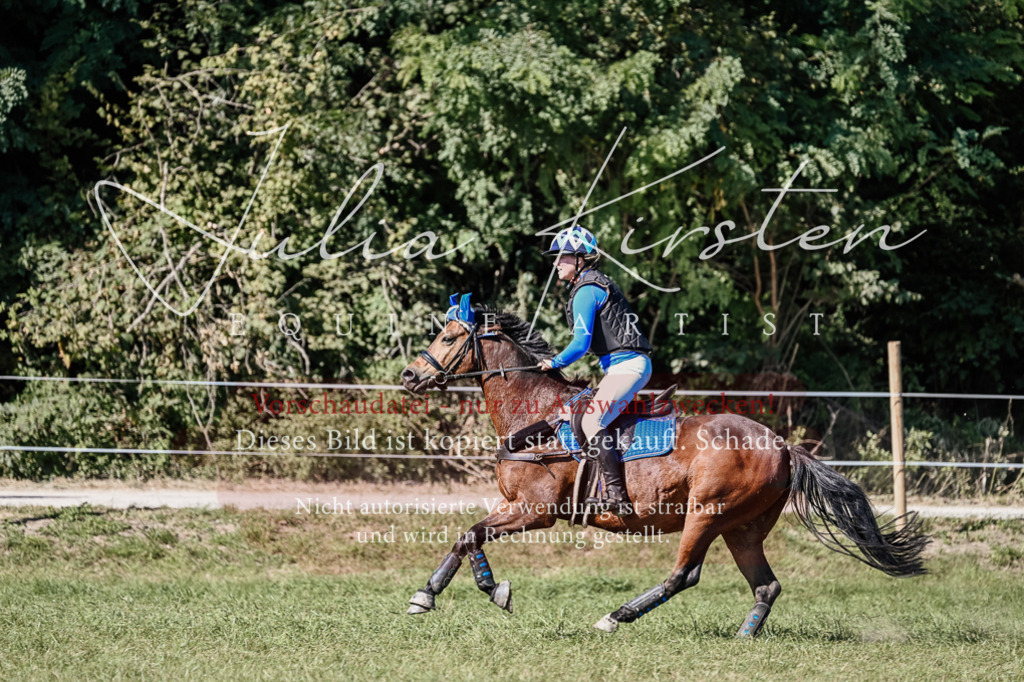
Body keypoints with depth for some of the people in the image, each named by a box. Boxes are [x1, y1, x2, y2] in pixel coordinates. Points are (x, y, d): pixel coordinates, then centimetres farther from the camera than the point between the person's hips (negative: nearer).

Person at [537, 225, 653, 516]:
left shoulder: (586, 291, -13)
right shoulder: (596, 284, 19)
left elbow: (581, 343, -18)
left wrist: (555, 363, -3)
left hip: (628, 365, -11)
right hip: (623, 364, 11)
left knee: (591, 421, -21)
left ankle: (617, 495, -26)